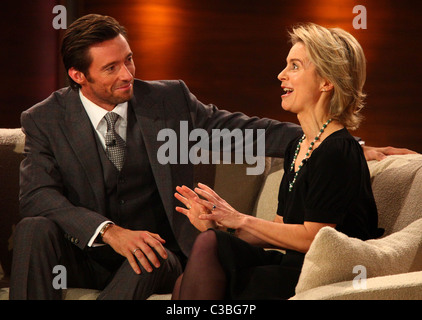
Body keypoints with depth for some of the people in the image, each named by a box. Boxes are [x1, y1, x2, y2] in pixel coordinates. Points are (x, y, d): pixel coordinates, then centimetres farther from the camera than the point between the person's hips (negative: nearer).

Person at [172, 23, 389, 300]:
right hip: (292, 267, 8)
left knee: (210, 245, -20)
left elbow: (311, 238, -16)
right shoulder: (298, 146, 16)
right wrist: (219, 225, 2)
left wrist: (242, 220, -7)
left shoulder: (338, 152, -14)